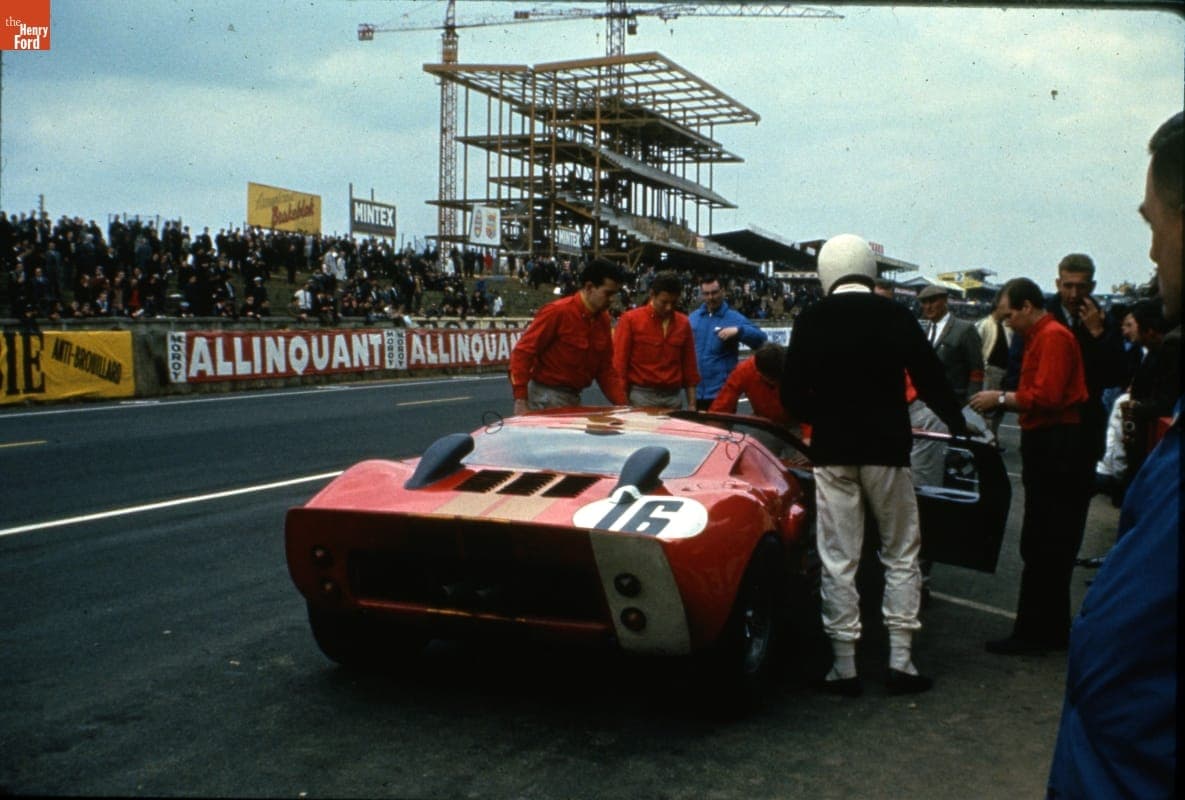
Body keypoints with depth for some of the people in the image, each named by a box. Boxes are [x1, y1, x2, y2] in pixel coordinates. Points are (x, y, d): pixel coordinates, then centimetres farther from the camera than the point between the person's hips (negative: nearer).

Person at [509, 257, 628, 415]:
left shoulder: (603, 319, 6)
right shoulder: (557, 312, -13)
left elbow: (606, 368, 13)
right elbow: (522, 353, -14)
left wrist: (622, 405, 3)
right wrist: (520, 400, -20)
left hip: (574, 398, 7)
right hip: (546, 398, -6)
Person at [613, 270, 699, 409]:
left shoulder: (683, 323, 8)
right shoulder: (630, 319, -3)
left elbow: (689, 366, 13)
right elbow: (620, 363, -3)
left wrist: (692, 404, 10)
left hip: (674, 398, 3)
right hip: (641, 396, -3)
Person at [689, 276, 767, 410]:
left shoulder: (734, 318, -3)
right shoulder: (693, 317, 9)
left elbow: (760, 338, -13)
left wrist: (737, 330, -28)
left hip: (722, 393, -4)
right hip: (695, 392, 4)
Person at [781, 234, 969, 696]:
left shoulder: (811, 320, -2)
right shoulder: (896, 316, -2)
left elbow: (792, 393, -1)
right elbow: (930, 380, 1)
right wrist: (958, 424, 18)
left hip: (832, 451, 0)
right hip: (886, 449, 0)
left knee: (838, 561, 5)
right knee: (901, 555, 12)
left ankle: (844, 667, 8)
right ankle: (900, 661, 10)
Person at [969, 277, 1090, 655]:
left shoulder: (1053, 337, -13)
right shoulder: (1040, 337, 18)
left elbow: (1046, 397, -21)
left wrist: (1001, 398, -10)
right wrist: (1001, 402, 9)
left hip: (1058, 450, -10)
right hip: (1047, 447, 10)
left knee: (1042, 548, -5)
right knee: (1051, 548, 15)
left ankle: (1032, 633, 1)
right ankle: (1052, 630, 23)